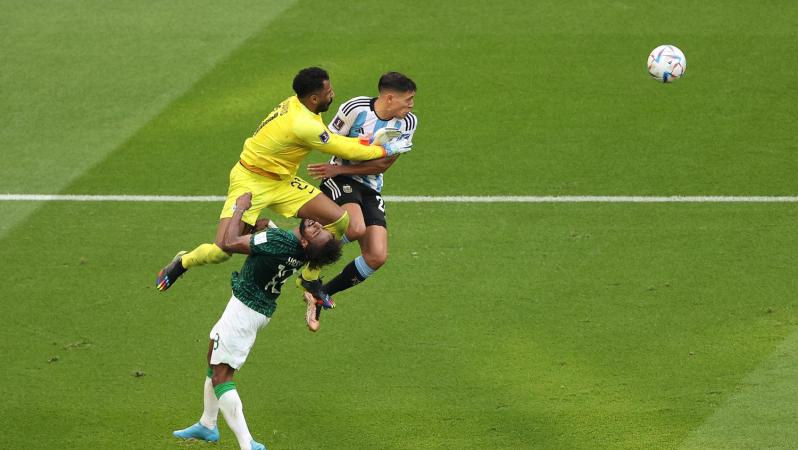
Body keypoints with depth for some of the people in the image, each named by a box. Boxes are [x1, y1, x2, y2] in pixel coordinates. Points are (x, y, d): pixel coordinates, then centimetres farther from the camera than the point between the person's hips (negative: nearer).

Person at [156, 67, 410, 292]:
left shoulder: (297, 105, -5)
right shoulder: (302, 124, -31)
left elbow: (332, 140, 9)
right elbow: (345, 151, -22)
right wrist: (386, 150, -10)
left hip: (282, 182, 9)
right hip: (251, 182, -9)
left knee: (339, 220, -5)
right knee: (220, 251, -18)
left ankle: (310, 280, 14)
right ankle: (182, 263, 17)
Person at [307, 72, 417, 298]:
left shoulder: (408, 122, -4)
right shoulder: (355, 108, -14)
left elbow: (383, 165, -6)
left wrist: (339, 169, -16)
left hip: (371, 190, 5)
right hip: (340, 183, -5)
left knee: (377, 257, -7)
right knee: (356, 228, -34)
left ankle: (324, 292, 13)